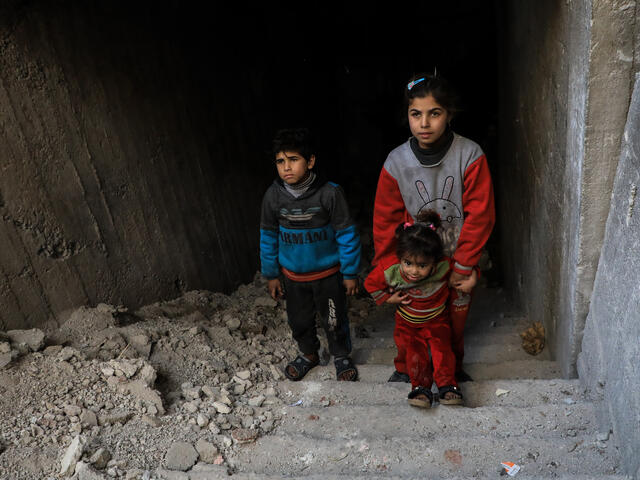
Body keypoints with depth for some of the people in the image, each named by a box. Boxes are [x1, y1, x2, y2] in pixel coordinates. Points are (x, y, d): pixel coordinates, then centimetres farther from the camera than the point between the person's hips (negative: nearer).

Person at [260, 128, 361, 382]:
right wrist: (271, 275, 6)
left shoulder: (329, 193, -21)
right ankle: (308, 353, 48)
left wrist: (350, 273, -8)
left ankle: (341, 356, 41)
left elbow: (346, 234, -13)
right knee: (299, 320, 20)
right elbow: (268, 237, 1)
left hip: (328, 273, -3)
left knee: (334, 320, 13)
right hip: (293, 275, 3)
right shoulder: (273, 195, -12)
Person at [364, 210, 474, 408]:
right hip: (407, 321, 1)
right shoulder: (390, 271, -29)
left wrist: (471, 278, -23)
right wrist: (387, 297, -13)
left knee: (441, 347, -12)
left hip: (436, 319, 0)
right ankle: (421, 386, 6)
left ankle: (447, 385, 3)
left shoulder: (444, 267, -30)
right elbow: (371, 283, -7)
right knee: (413, 350, -8)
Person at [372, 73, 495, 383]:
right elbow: (386, 221, -5)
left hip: (458, 260, 0)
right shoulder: (397, 162, -13)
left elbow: (480, 215, -14)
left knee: (456, 318, 17)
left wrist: (463, 267, -13)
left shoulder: (470, 156, -18)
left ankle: (454, 368, 46)